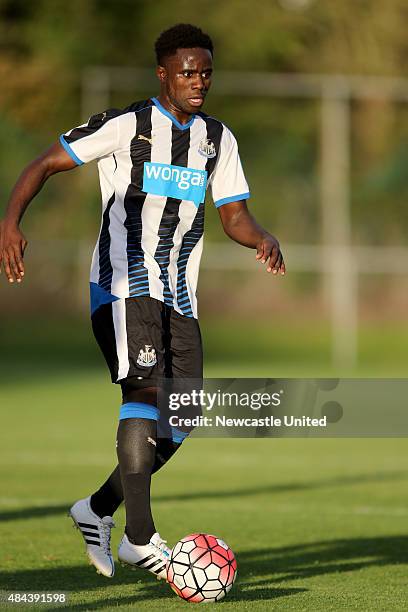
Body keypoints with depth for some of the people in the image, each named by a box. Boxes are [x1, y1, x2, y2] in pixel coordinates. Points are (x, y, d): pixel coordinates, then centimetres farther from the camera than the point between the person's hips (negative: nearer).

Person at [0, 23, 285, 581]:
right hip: (123, 288, -7)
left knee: (182, 419, 2)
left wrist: (265, 240, -11)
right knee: (145, 387, -24)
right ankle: (140, 536, -29)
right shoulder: (125, 126, -4)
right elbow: (45, 164, -3)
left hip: (179, 298, 7)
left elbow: (235, 217, 12)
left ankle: (97, 510, 20)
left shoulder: (217, 139, 13)